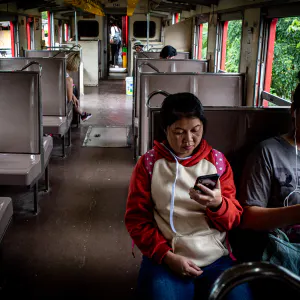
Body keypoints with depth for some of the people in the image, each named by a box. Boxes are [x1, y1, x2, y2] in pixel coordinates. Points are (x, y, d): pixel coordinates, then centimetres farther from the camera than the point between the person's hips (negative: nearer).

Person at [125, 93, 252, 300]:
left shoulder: (217, 160, 8)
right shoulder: (149, 163, 4)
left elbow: (234, 220, 7)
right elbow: (136, 219, 3)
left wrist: (217, 204, -17)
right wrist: (167, 256, -10)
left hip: (217, 260, 2)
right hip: (165, 259, -1)